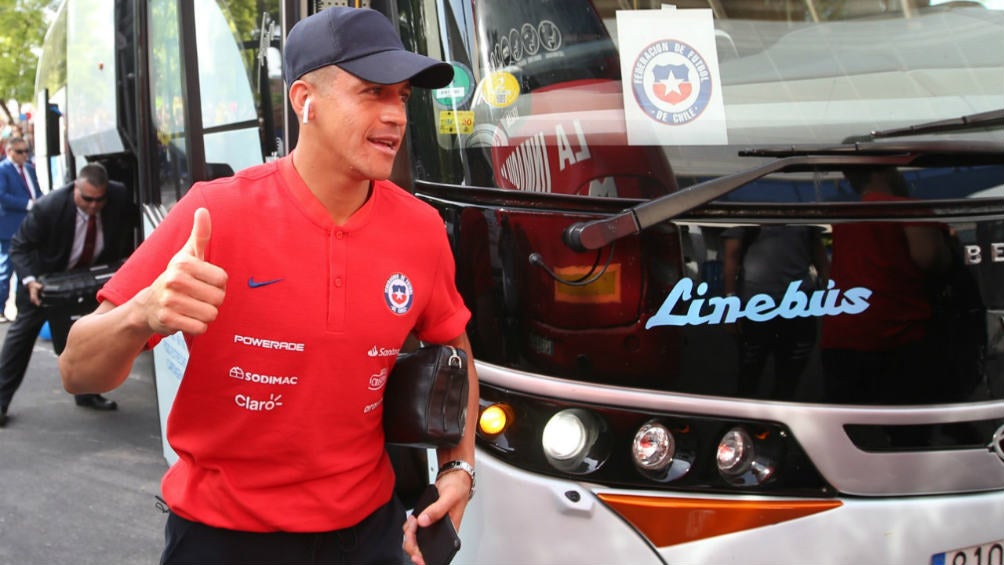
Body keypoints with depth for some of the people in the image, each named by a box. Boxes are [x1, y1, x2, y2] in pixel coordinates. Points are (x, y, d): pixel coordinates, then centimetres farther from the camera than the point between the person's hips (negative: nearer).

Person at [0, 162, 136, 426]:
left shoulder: (119, 197, -26)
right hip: (46, 276, -3)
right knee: (23, 329, 2)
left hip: (94, 275, 4)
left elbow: (130, 224, -2)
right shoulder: (48, 206, -34)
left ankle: (87, 393, 25)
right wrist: (29, 281, -39)